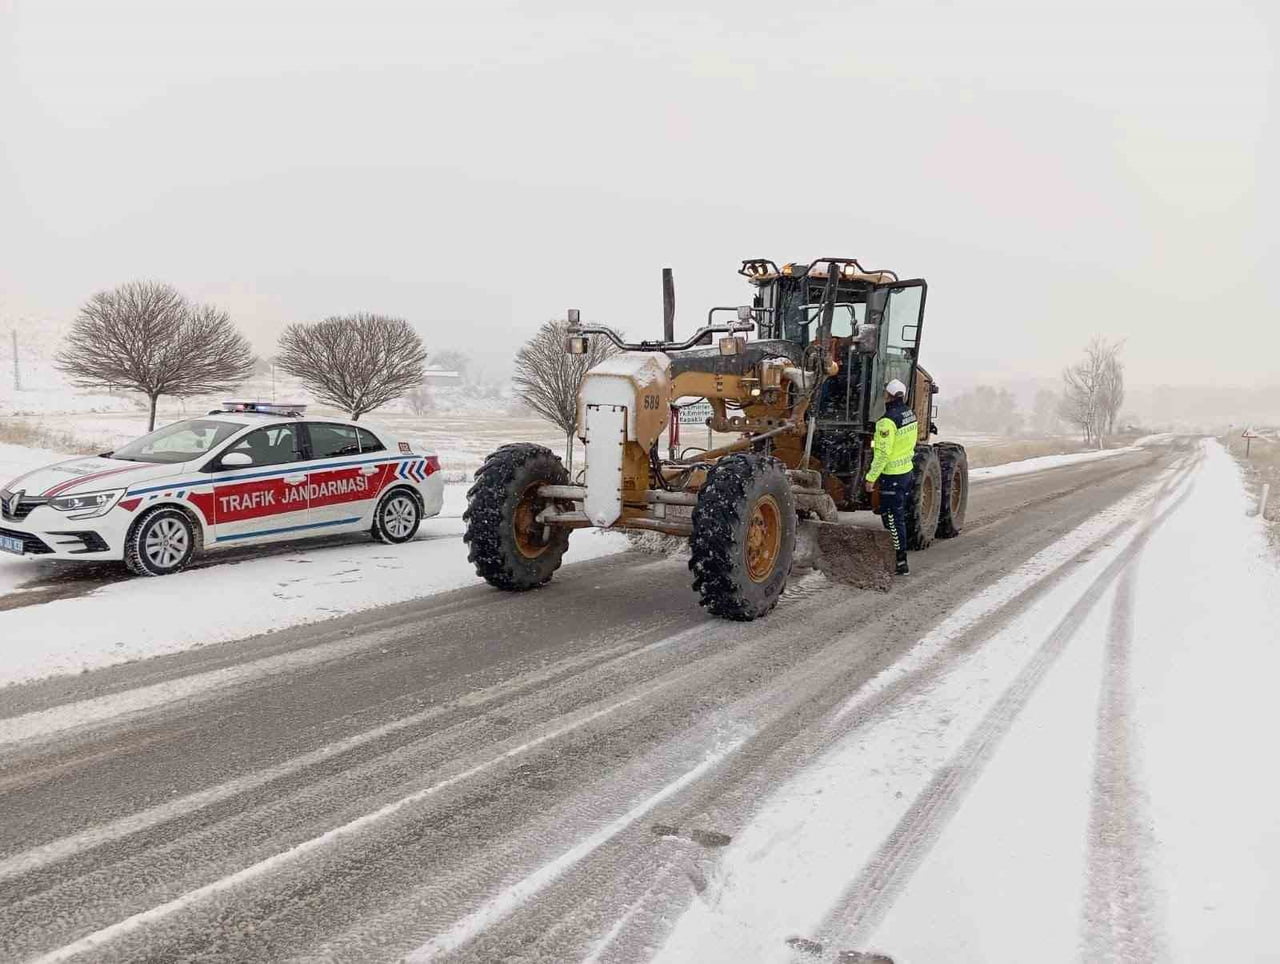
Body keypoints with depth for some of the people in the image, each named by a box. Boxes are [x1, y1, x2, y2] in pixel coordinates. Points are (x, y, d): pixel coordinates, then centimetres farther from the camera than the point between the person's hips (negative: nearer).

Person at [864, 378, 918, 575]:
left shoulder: (888, 421, -22)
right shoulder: (910, 415, 5)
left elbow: (883, 453, -23)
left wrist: (871, 477, -18)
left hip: (892, 475, -9)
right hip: (907, 470, 9)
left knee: (892, 518, -2)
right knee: (899, 516, 18)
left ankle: (900, 563, 0)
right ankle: (898, 557, 28)